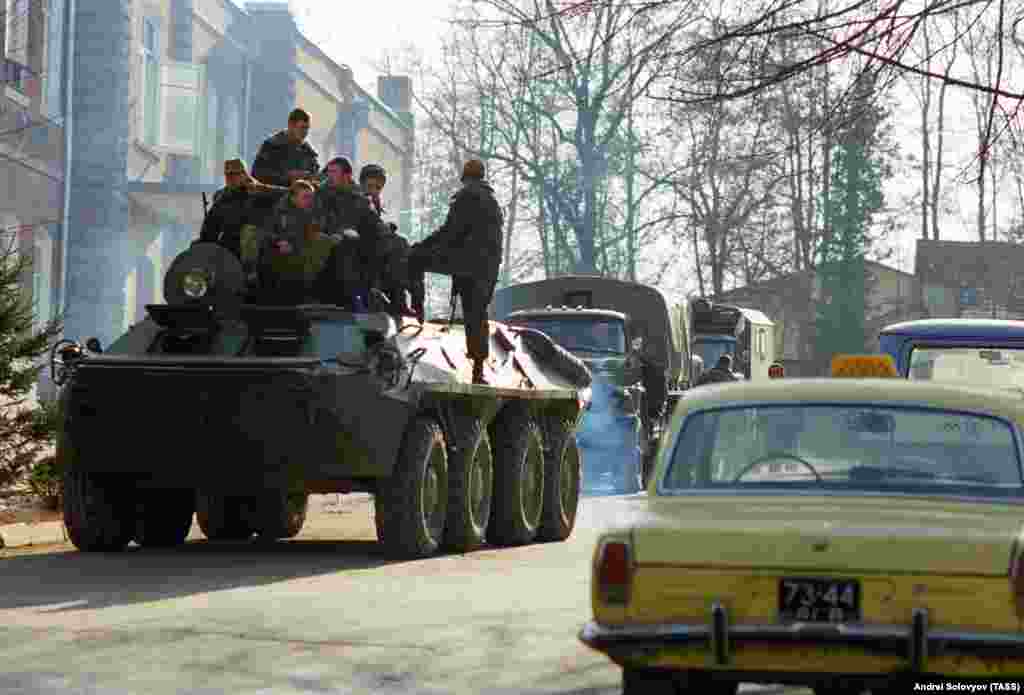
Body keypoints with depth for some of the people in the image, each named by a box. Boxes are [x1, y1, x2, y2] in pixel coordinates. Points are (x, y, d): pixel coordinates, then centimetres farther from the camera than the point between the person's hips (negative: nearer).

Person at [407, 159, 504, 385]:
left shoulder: (467, 196, -4)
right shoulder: (493, 202, 25)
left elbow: (451, 230, -12)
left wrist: (423, 245, -5)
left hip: (466, 260, -8)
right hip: (488, 268, 8)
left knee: (415, 258, -1)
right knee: (476, 315, 10)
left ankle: (417, 307, -11)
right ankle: (478, 371, 8)